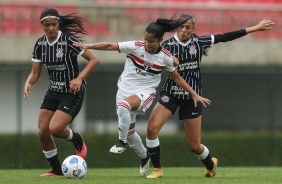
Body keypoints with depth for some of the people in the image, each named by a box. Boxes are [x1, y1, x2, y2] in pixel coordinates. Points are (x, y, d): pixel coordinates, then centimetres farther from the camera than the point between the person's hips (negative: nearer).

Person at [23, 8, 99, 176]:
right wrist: (28, 83, -19)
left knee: (55, 129, -21)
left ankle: (78, 141, 13)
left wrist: (79, 78, -29)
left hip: (73, 92, -6)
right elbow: (35, 73, 3)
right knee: (43, 132, -2)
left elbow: (94, 59, -17)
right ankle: (56, 169, 17)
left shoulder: (68, 40, -18)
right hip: (53, 91, 6)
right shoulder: (40, 44, 0)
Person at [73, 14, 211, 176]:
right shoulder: (135, 47, -9)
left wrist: (194, 95, 6)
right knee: (130, 131, 10)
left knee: (123, 105, -36)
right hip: (125, 89, 3)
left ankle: (122, 142, -21)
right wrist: (88, 46, -23)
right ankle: (144, 157, 37)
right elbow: (110, 46, -12)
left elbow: (177, 78, 6)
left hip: (145, 92, -3)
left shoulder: (166, 57, -7)